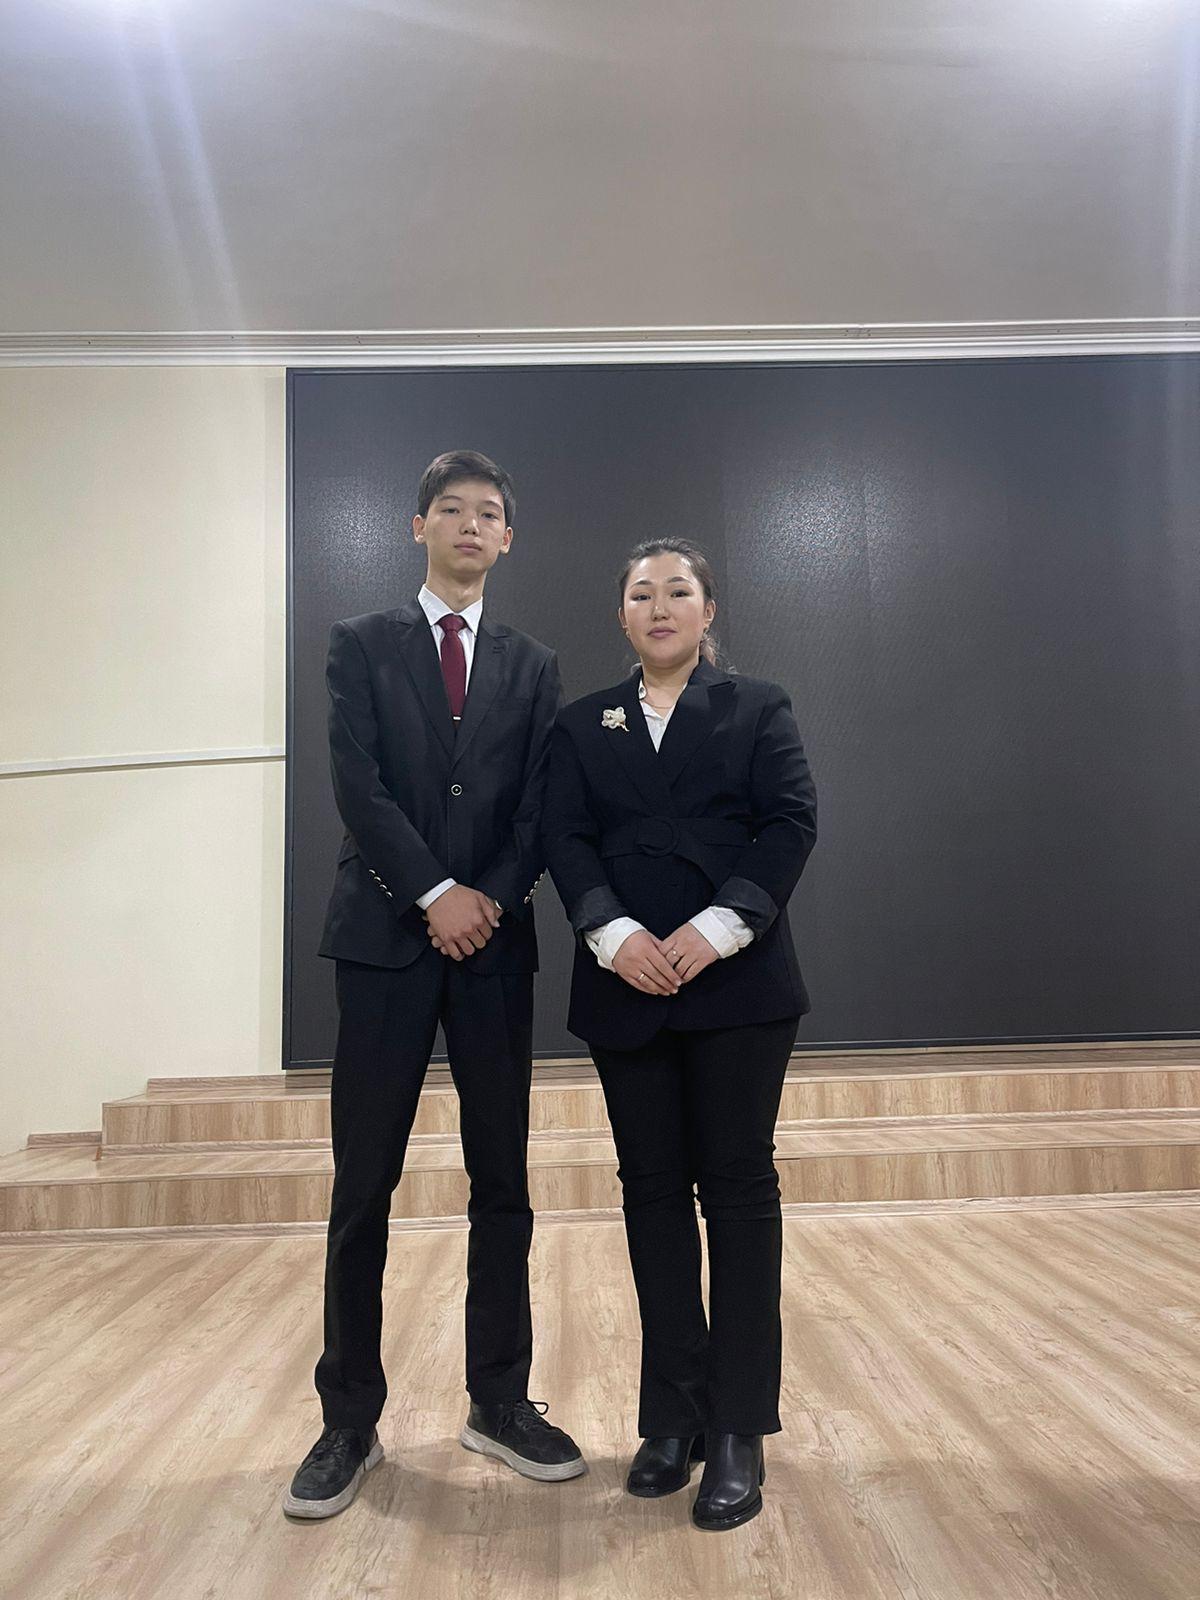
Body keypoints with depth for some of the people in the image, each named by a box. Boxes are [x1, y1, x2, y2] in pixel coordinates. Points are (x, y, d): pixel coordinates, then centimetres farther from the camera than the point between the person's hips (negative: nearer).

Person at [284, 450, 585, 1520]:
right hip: (387, 936, -2)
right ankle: (350, 1422, 17)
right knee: (363, 1190, 3)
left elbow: (541, 805, 5)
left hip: (494, 941, 2)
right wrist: (435, 894, -12)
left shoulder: (532, 666, 14)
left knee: (502, 1183, 8)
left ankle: (500, 1402, 22)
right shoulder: (361, 645, 7)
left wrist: (492, 898, -10)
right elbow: (357, 784, -5)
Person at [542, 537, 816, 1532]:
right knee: (654, 1190, 7)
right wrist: (615, 933, -15)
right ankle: (673, 1417, 19)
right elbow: (566, 840, 3)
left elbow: (792, 823, -4)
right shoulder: (583, 725, 14)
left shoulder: (757, 708, 8)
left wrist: (718, 928, -16)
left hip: (738, 981, -2)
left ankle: (739, 1430, 11)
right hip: (627, 986, 2)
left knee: (738, 1187, 1)